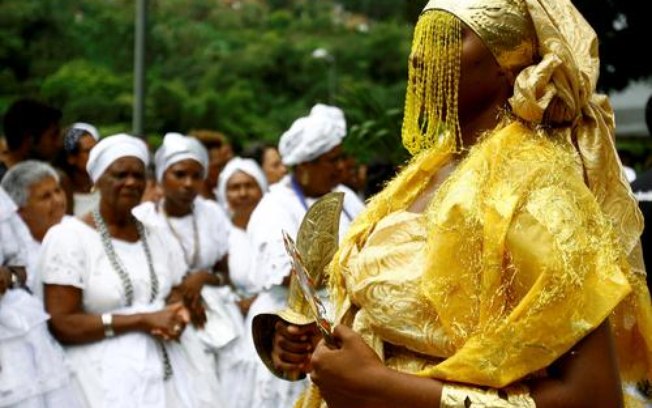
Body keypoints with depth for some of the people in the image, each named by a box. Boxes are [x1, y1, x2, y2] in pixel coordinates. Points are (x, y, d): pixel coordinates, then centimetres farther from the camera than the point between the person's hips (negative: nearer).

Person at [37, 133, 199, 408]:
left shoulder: (155, 233, 11)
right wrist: (143, 321, -16)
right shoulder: (68, 236, -7)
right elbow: (60, 324, -14)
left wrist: (177, 318, -6)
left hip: (163, 372, 5)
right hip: (107, 381, -5)